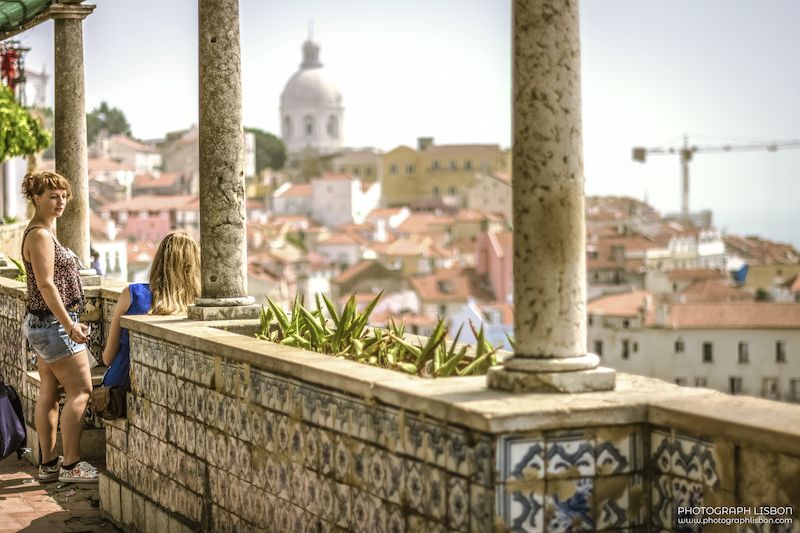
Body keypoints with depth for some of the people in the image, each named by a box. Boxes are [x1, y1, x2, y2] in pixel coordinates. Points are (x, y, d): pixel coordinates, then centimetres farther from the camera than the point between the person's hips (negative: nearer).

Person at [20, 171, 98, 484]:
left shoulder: (44, 231, 14)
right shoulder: (40, 235, -17)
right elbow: (46, 284, -22)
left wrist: (68, 322, 20)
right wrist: (70, 325, -22)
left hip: (42, 324, 10)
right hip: (53, 323, -10)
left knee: (49, 393, 11)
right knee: (80, 390, -7)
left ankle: (48, 464, 16)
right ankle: (71, 466, -5)